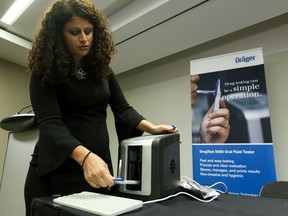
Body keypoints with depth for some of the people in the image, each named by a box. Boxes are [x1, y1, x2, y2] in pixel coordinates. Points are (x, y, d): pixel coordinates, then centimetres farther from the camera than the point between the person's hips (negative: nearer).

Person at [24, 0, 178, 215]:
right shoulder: (44, 73, -7)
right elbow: (50, 124, -19)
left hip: (98, 166, 4)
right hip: (56, 170, -3)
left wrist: (151, 127, -14)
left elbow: (122, 109, 4)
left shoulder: (102, 68, 5)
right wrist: (85, 156, -37)